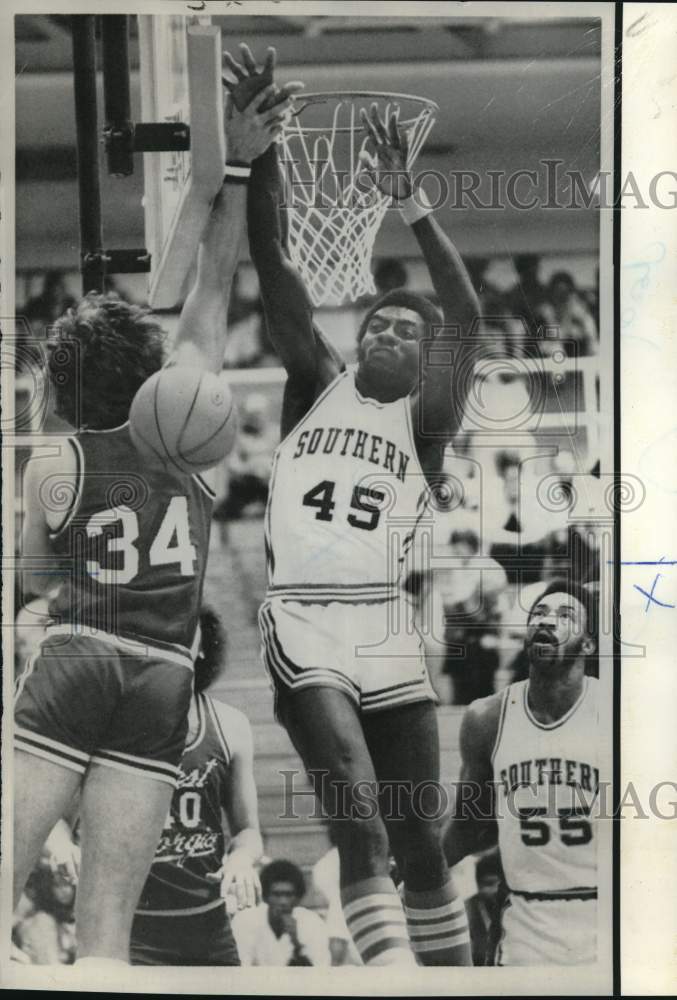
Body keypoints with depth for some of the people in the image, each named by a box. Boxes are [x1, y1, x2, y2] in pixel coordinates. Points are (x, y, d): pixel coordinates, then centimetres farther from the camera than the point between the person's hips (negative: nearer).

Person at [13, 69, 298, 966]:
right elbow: (214, 282, 14)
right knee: (106, 926, 3)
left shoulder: (50, 467, 5)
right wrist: (237, 168, 19)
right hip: (163, 679, 1)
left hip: (73, 660, -1)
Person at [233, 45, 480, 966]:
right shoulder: (316, 383, 11)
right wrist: (262, 149, -10)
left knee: (420, 842, 7)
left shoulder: (425, 416, 7)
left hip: (388, 633, 1)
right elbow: (272, 267, 0)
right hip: (305, 627, -1)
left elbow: (467, 314, -10)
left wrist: (408, 202, -19)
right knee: (360, 829, -14)